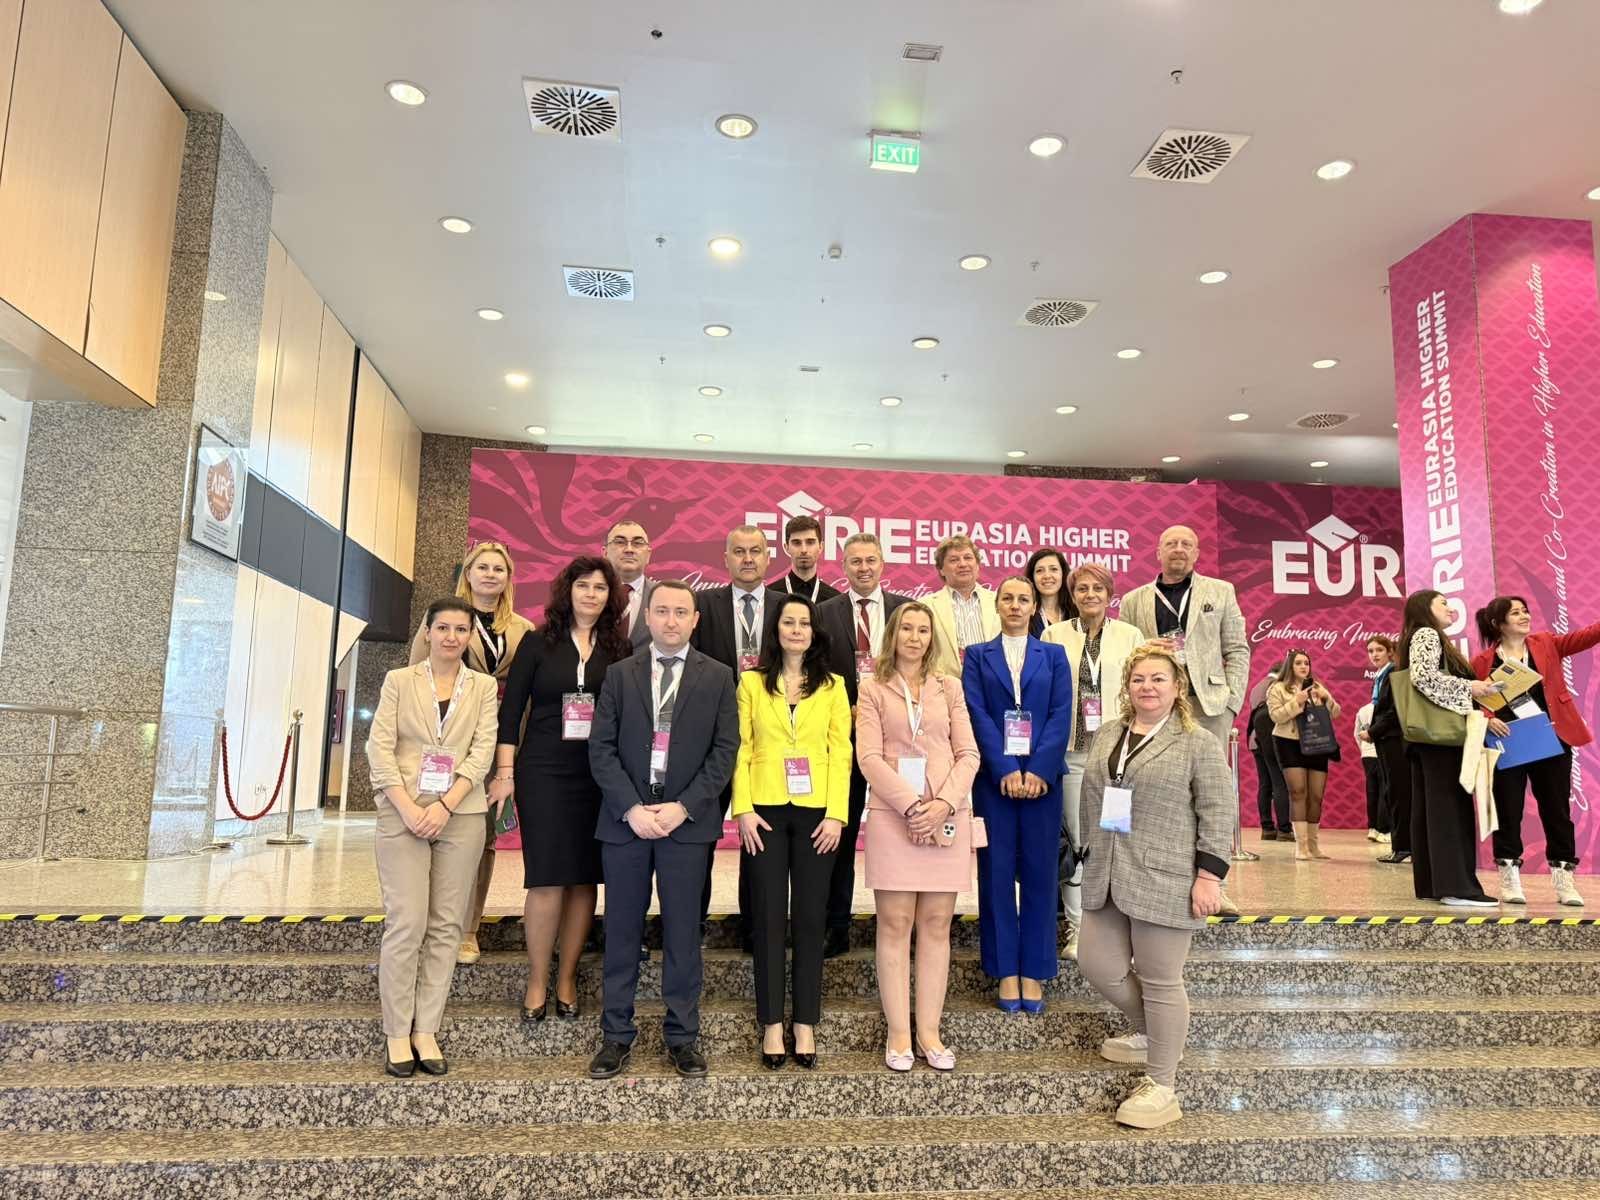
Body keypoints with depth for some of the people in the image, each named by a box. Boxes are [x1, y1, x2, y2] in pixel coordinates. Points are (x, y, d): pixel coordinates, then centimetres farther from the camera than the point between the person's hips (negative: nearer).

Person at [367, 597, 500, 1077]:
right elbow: (380, 748, -1)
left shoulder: (484, 687, 8)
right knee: (406, 923, -5)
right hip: (403, 813, -1)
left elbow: (482, 751, -1)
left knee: (446, 926, 3)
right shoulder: (399, 681, 7)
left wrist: (443, 806, -13)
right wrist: (408, 808, -13)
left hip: (460, 815, 2)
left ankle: (426, 1030, 11)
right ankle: (396, 1034, 6)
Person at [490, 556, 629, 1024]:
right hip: (544, 773, -2)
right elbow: (511, 710, 2)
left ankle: (567, 978, 17)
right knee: (547, 878, -4)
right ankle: (537, 981, 11)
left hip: (599, 777, 2)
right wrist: (505, 773, -4)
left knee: (585, 878, 5)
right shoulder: (538, 643, 3)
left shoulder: (620, 650, 6)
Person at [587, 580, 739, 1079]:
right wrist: (631, 808, -10)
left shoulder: (718, 677, 5)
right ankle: (616, 1034, 19)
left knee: (683, 931, 5)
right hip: (625, 818, 1)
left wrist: (684, 807, -10)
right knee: (621, 931, 7)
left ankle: (683, 1035, 18)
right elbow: (601, 748, 2)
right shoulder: (619, 674, 8)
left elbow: (725, 750, 0)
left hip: (688, 820, -1)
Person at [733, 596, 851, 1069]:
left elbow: (841, 753, 3)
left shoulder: (833, 686, 8)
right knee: (768, 917, 3)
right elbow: (740, 749, 2)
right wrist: (743, 809, -7)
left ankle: (806, 1024, 14)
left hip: (816, 812, 1)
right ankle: (771, 1024, 12)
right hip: (766, 812, 0)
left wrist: (836, 814, -6)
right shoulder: (751, 682, 7)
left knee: (810, 917, 4)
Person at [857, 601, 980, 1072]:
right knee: (895, 924, 1)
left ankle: (929, 1032, 13)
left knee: (936, 925, 5)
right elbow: (869, 756, -3)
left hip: (947, 817, 2)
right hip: (893, 816, -2)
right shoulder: (872, 689, 5)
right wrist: (911, 805, -13)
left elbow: (968, 754, 7)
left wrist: (944, 803, -9)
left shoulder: (949, 688, 12)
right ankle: (898, 1033, 9)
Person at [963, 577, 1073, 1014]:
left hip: (1042, 777, 1)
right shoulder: (978, 656, 9)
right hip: (994, 777, 0)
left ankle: (1034, 973, 11)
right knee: (997, 872, 2)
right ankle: (1006, 973, 10)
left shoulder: (1054, 656, 11)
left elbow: (1061, 715, 1)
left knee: (1040, 873, 3)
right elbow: (976, 714, -2)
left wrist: (1038, 770, -12)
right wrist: (1005, 770, -13)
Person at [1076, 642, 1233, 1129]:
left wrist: (1208, 875, -13)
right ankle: (1150, 1034, 35)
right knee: (1098, 966, 9)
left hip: (1163, 882, -6)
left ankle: (1161, 1086, 16)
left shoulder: (1198, 743, -5)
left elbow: (1217, 814, -8)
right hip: (1107, 879, 7)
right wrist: (1095, 858, 18)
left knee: (1160, 980, 1)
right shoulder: (1107, 734, 13)